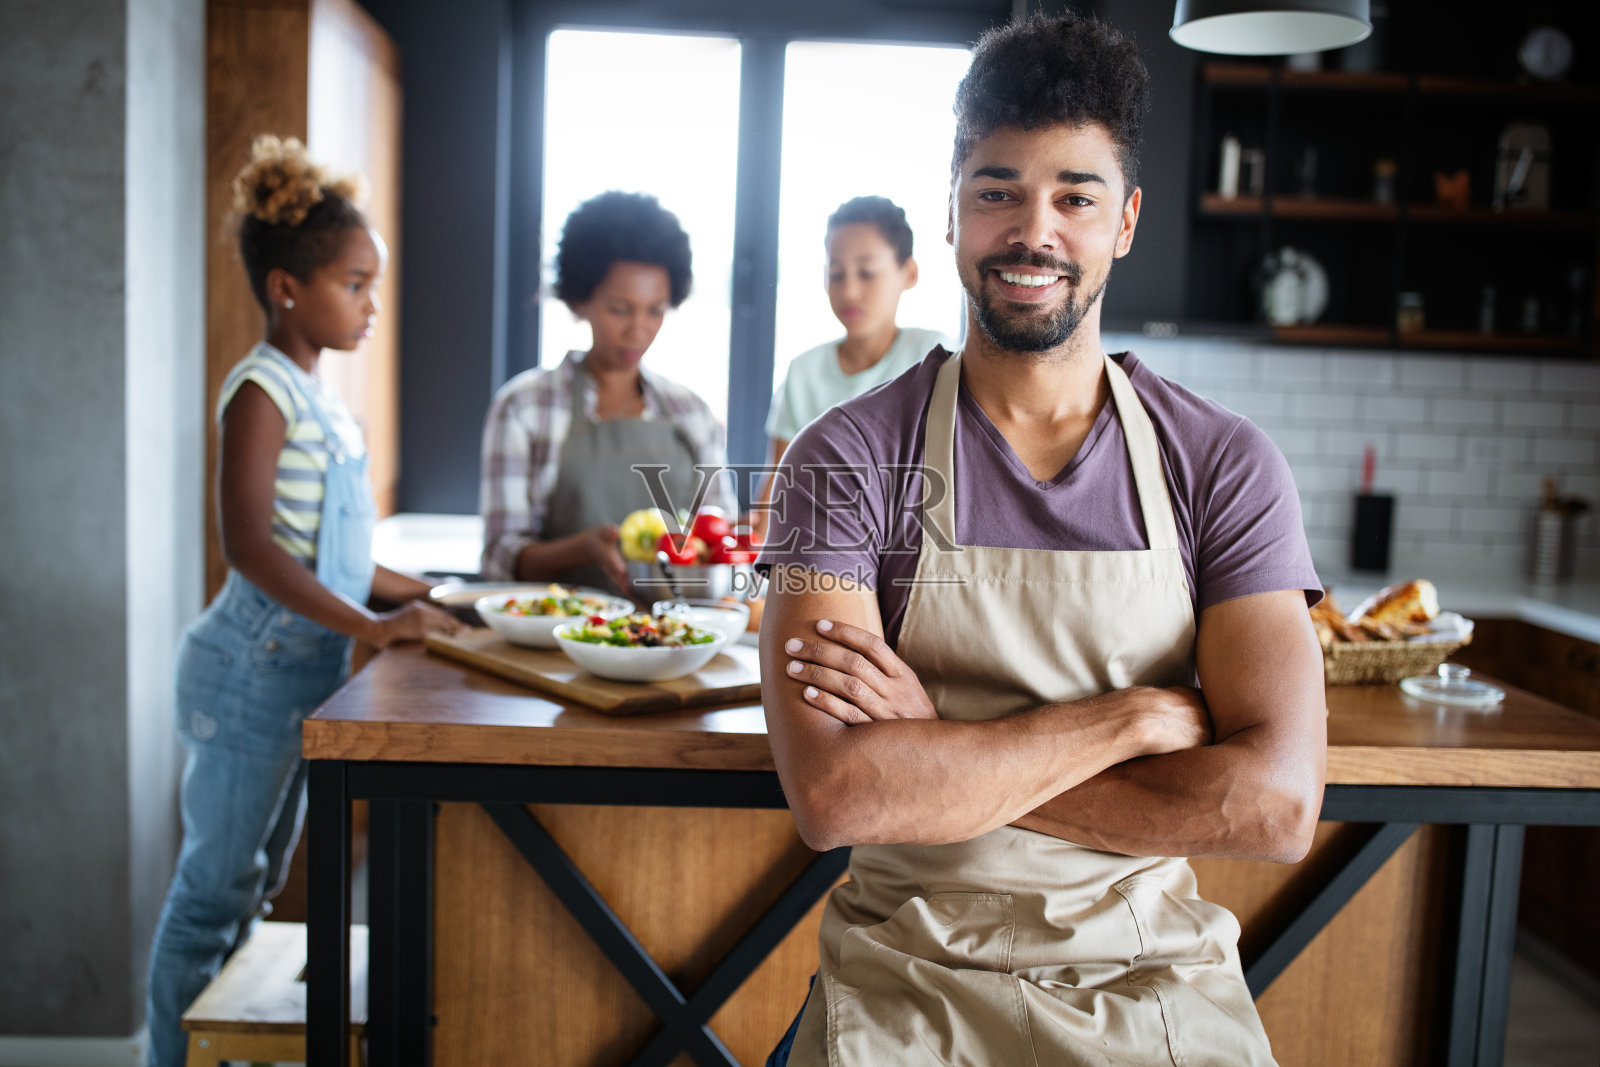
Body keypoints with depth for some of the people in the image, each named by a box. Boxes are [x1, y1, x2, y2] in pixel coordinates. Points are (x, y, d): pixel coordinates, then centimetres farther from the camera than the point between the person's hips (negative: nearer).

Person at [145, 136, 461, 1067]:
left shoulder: (323, 397, 12)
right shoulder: (261, 389, -14)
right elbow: (249, 545, -26)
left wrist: (426, 595, 13)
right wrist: (368, 626, -32)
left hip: (309, 667, 9)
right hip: (255, 668, -9)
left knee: (259, 880, 18)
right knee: (214, 886, 2)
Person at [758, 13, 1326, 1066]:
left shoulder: (1225, 465, 0)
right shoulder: (849, 455, -4)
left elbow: (1276, 803, -10)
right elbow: (832, 794, -15)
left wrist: (936, 755, -13)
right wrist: (1133, 716, -13)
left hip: (1156, 982, 2)